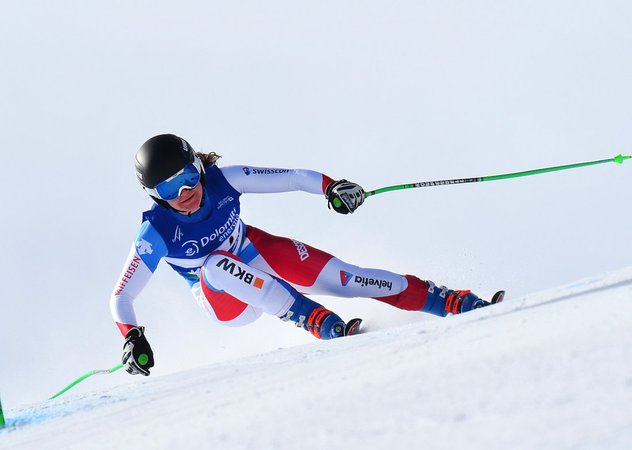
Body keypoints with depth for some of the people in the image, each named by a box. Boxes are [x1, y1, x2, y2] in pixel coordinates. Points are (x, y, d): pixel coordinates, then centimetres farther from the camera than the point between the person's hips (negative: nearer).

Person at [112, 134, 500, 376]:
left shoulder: (222, 181, -22)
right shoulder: (156, 233, -26)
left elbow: (290, 178, -18)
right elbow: (120, 297, -21)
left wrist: (329, 186, -35)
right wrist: (132, 338, -37)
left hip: (259, 255, 3)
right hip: (226, 298, -2)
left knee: (341, 277, -16)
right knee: (217, 264, -37)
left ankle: (459, 303, -8)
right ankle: (320, 323, -37)